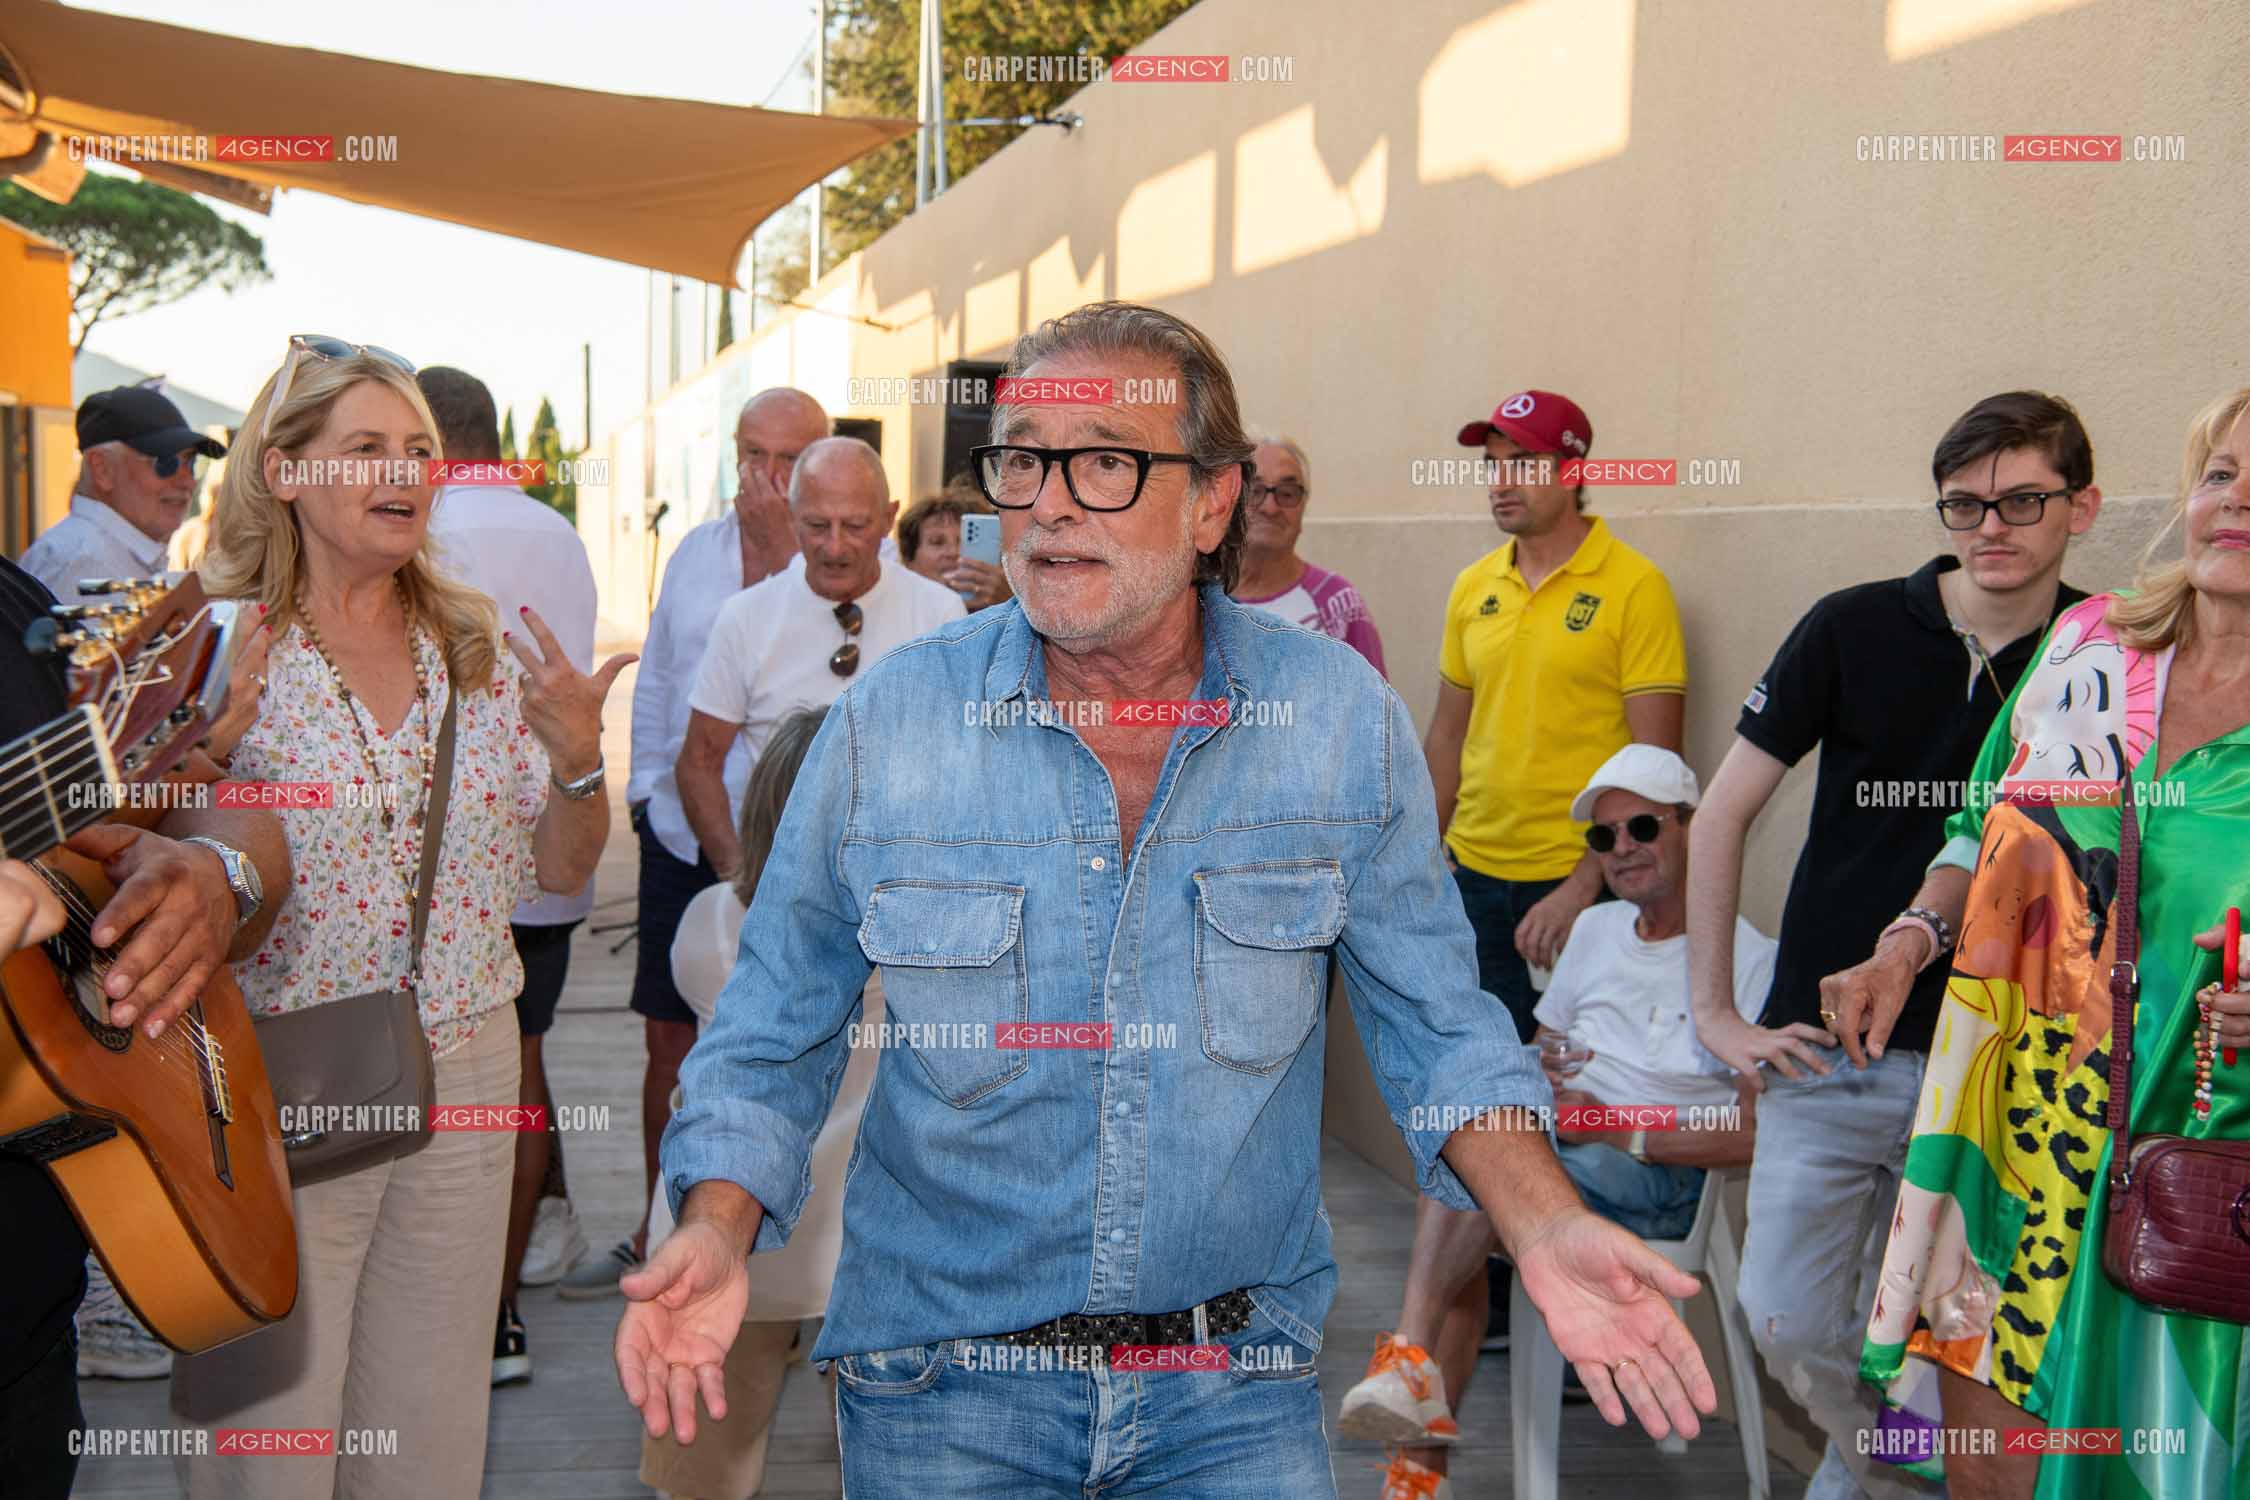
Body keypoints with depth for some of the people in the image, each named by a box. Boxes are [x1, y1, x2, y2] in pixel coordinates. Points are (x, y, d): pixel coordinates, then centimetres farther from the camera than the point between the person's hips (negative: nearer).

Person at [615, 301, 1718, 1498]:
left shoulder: (1344, 716, -9)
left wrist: (1543, 1227, -14)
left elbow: (1430, 1021, 0)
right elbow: (771, 1037, -1)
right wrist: (717, 1230, -18)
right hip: (943, 1382, 0)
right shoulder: (885, 722, -10)